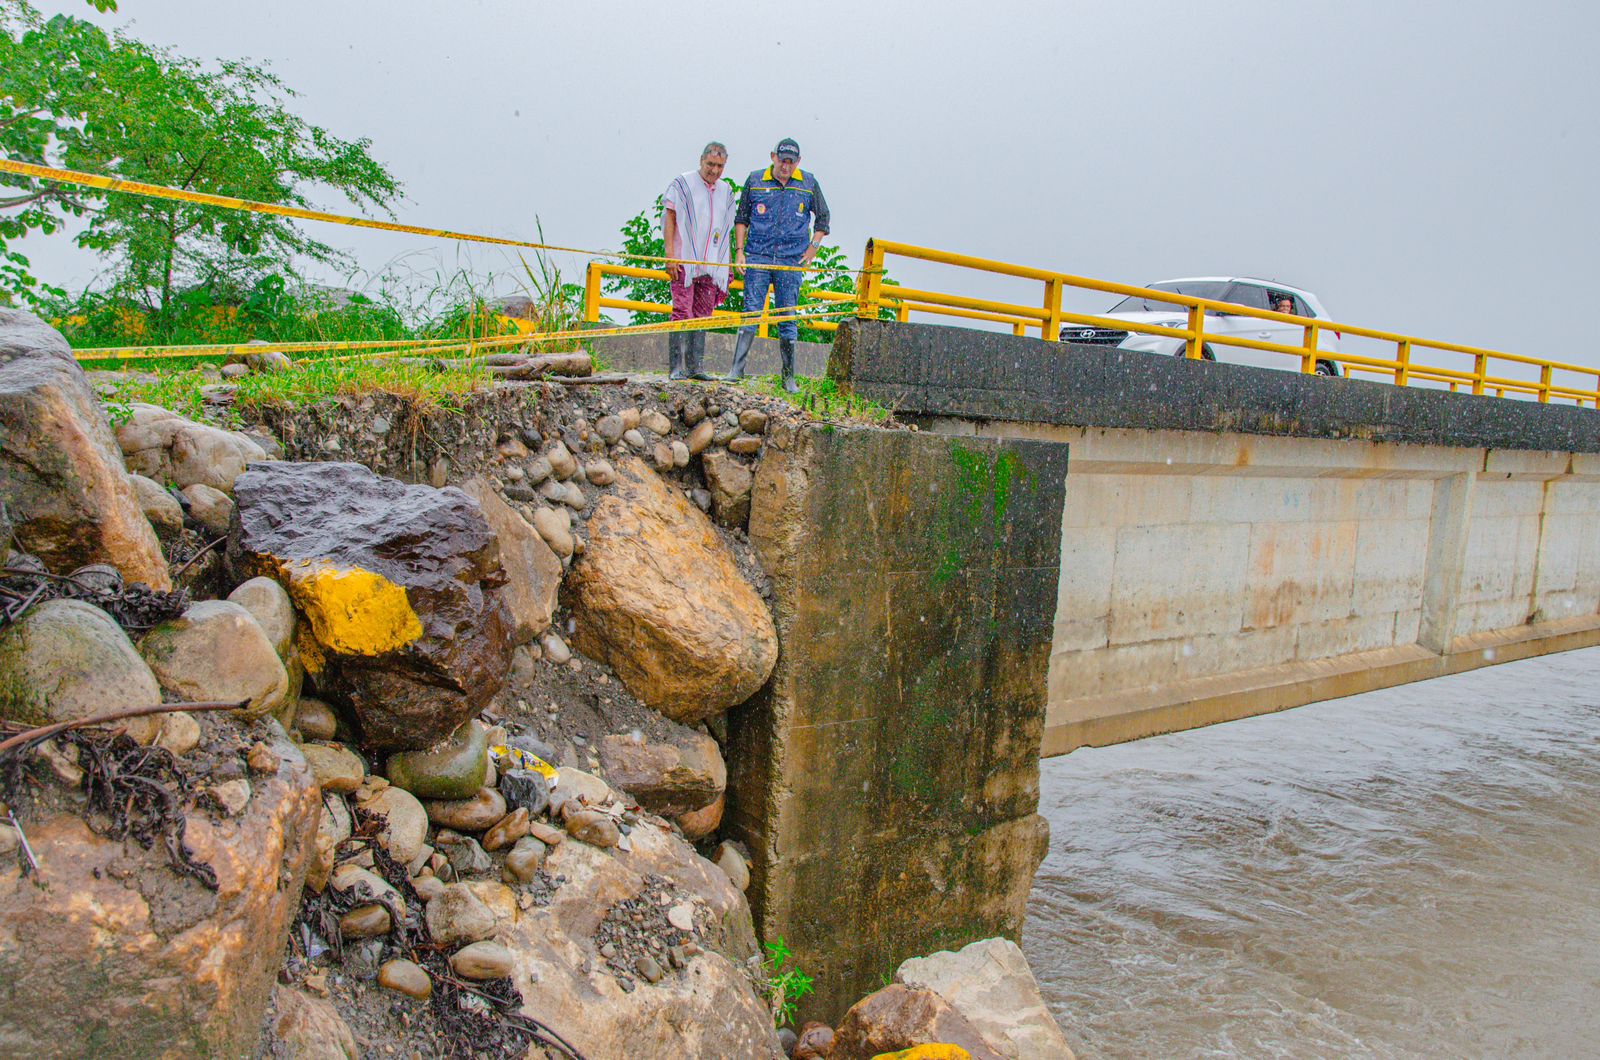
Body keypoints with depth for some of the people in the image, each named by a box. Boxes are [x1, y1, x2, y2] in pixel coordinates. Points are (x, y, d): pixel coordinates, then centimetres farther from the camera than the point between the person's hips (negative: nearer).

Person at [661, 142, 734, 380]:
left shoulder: (726, 192, 17)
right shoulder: (682, 183, 2)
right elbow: (669, 219, -3)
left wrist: (727, 265, 14)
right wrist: (670, 255, -12)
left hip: (711, 266, 5)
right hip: (684, 262, -5)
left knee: (702, 315, 4)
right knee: (682, 312, -11)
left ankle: (694, 367, 6)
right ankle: (675, 368, -12)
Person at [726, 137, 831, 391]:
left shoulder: (809, 183, 5)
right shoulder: (755, 180, 5)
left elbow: (822, 218, 15)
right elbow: (741, 218, 11)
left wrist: (812, 248, 5)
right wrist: (739, 250, 3)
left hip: (792, 262, 0)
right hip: (757, 257, 0)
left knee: (788, 318, 4)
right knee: (751, 312, -6)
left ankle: (788, 377, 10)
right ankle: (737, 370, -6)